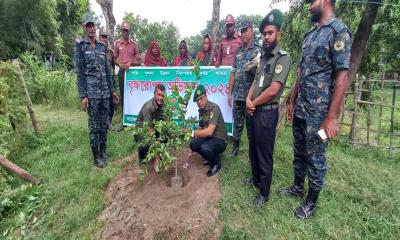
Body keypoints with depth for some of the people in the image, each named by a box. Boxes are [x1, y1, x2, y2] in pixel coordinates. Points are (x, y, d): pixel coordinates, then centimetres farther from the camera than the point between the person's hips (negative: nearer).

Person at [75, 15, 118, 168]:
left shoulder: (102, 46, 13)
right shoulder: (80, 46, -1)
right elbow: (79, 72, -6)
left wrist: (112, 90, 14)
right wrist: (83, 96, -12)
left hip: (105, 91, 5)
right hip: (91, 92, -5)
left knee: (105, 124, 10)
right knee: (94, 125, 1)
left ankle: (103, 151, 26)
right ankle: (96, 156, 14)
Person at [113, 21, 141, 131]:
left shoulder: (134, 44, 4)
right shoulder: (117, 43, 7)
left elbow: (138, 61, 4)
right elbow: (114, 58, 10)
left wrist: (131, 63, -14)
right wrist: (120, 64, -9)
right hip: (122, 71, 1)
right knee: (122, 96, 4)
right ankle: (124, 120, 13)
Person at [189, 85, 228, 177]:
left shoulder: (214, 108, -22)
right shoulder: (201, 110, 3)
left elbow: (209, 131, -30)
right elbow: (201, 129, 9)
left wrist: (193, 133, -19)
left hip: (220, 140, -7)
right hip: (208, 137, 7)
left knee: (205, 148, -33)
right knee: (193, 144, -15)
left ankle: (216, 162, 0)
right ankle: (210, 157, 11)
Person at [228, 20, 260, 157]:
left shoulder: (258, 50, -2)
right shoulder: (238, 52, 13)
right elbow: (233, 73, 13)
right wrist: (230, 93, 10)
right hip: (238, 95, 5)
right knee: (237, 123, 14)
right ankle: (235, 148, 29)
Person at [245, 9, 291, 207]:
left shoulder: (283, 58, -13)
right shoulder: (263, 57, 14)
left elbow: (272, 90, -21)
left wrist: (254, 103, -9)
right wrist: (248, 99, -5)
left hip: (267, 113, -8)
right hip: (254, 111, 8)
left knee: (264, 154, 4)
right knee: (253, 150, 20)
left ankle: (264, 193, 22)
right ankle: (256, 179, 42)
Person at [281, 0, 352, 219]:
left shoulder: (339, 31, -10)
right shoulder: (310, 35, 14)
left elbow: (342, 76, -16)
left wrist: (332, 117, -21)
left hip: (318, 113, -7)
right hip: (300, 109, 8)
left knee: (315, 158, 7)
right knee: (299, 153, 19)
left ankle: (311, 201, 26)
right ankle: (298, 187, 38)